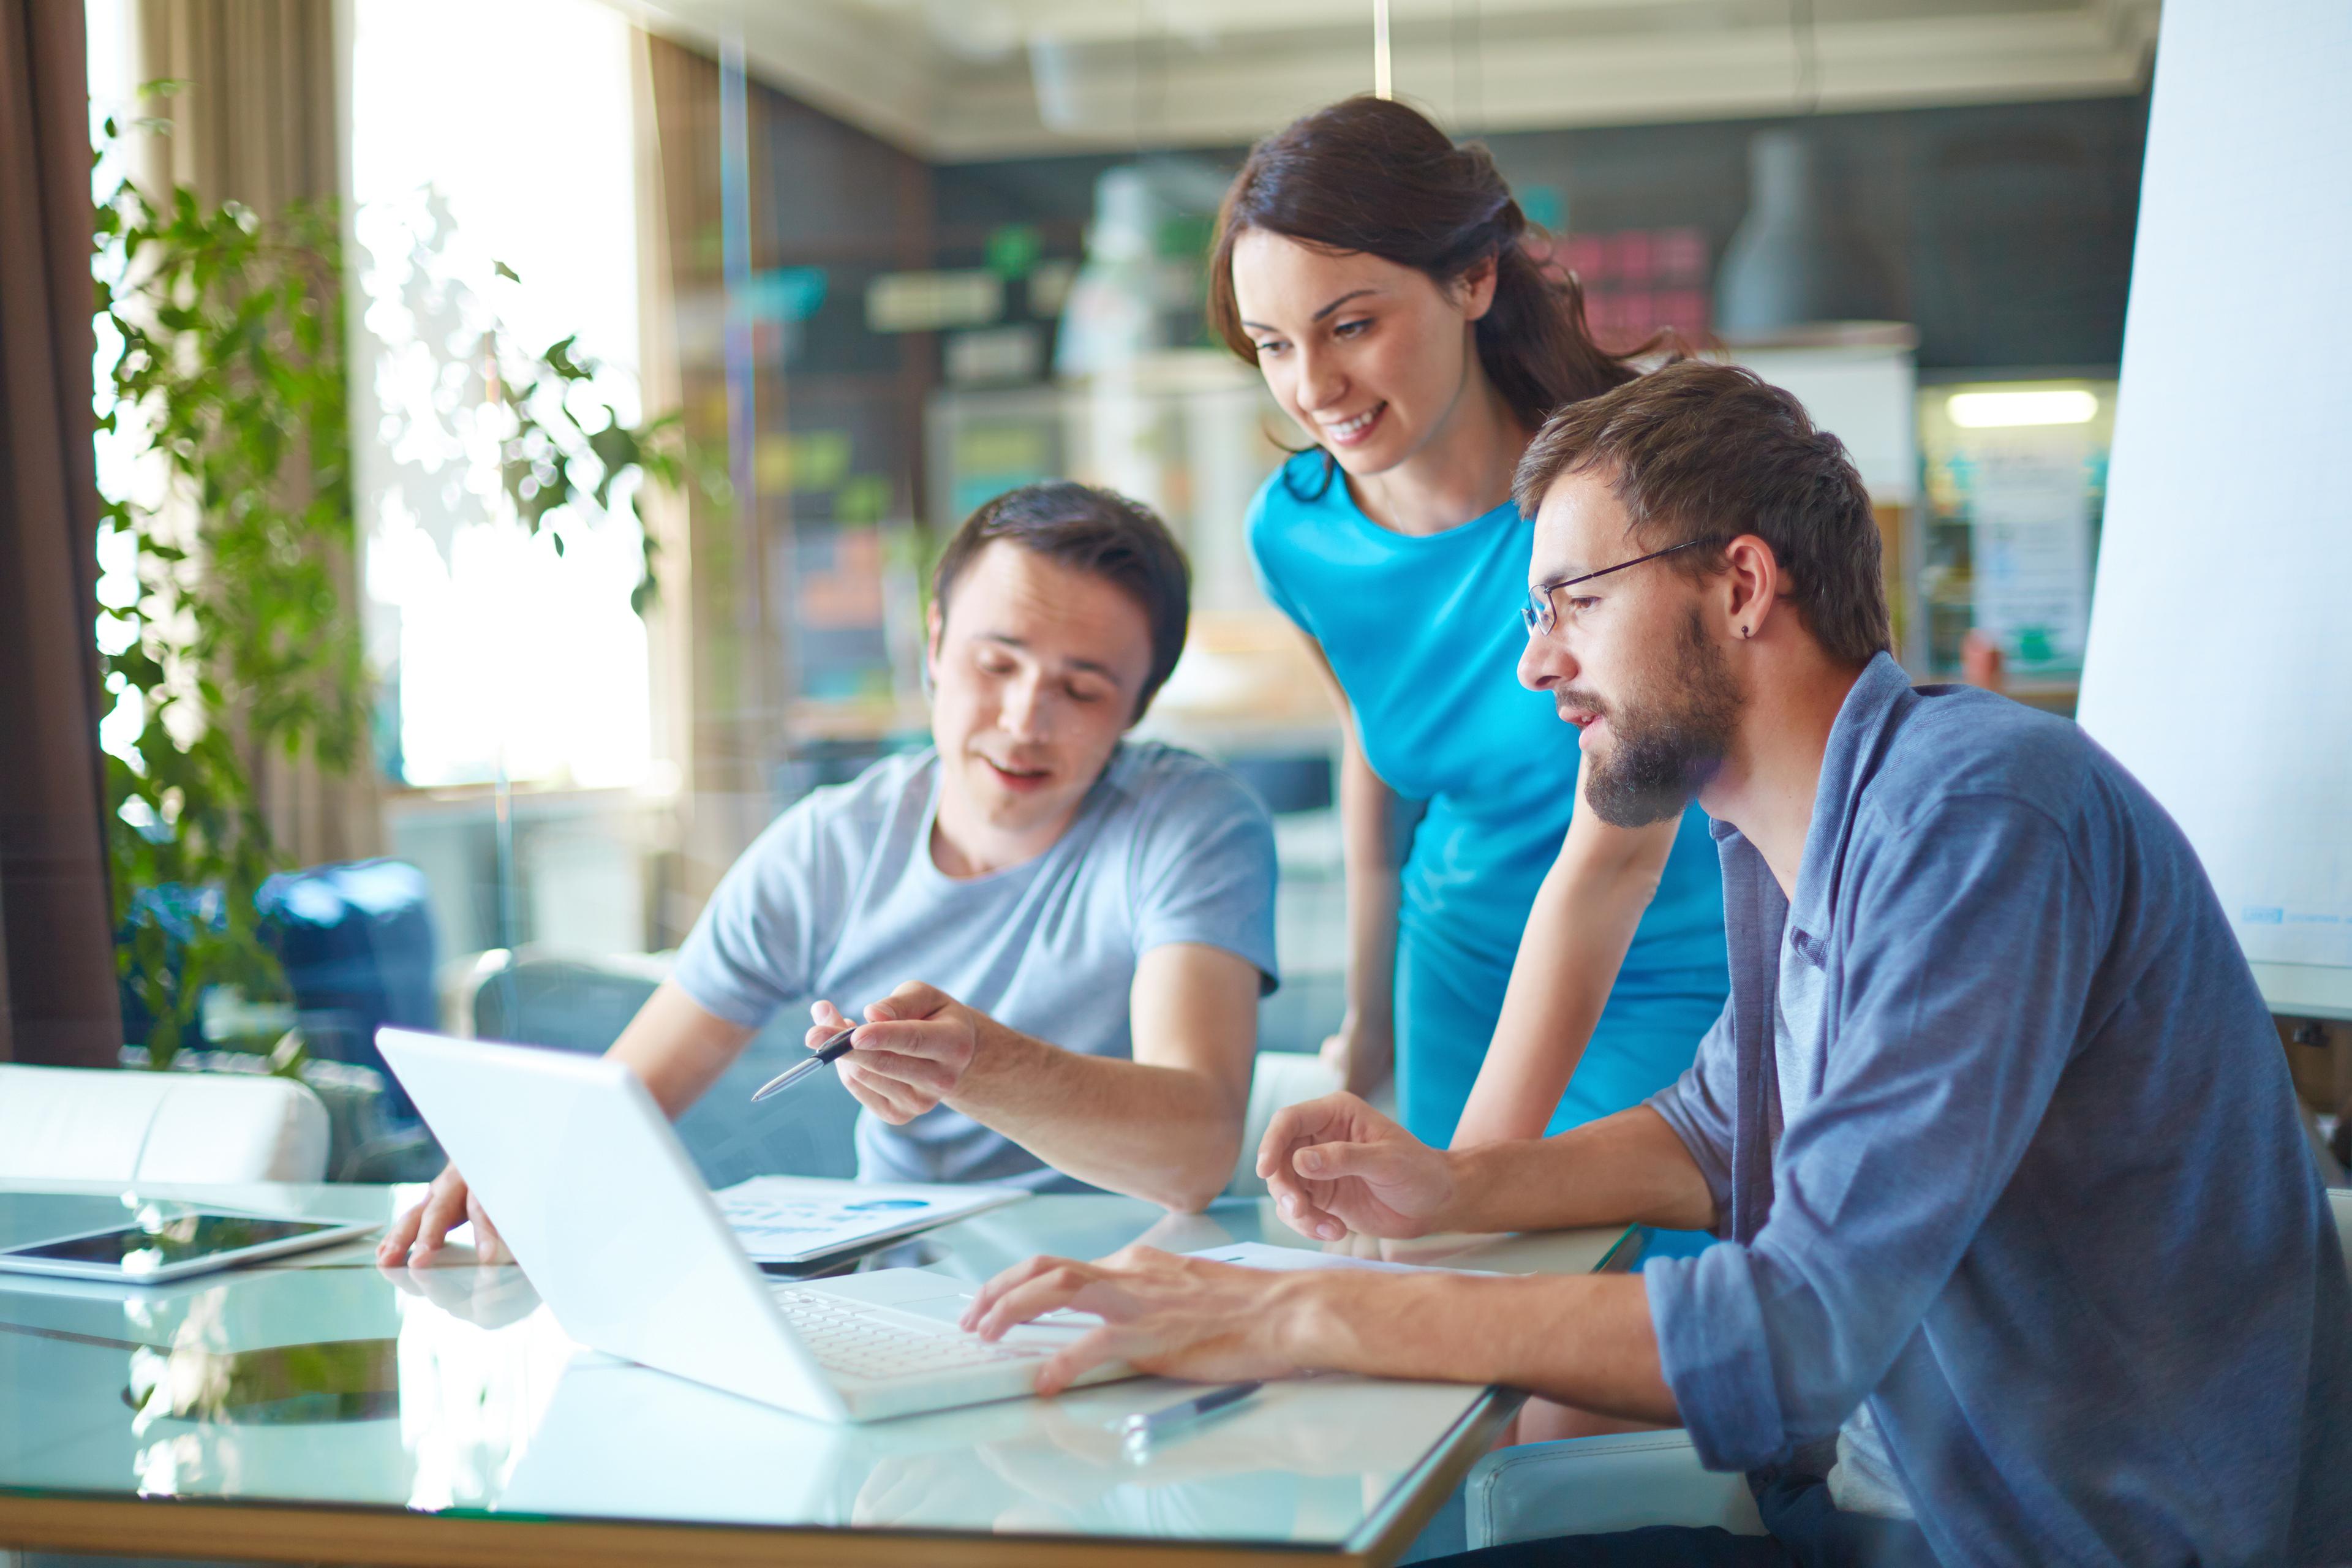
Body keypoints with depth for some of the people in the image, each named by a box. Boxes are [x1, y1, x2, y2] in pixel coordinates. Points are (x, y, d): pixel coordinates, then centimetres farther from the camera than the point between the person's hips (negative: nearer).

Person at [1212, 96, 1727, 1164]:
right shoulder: (1294, 531, -8)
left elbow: (1616, 854, -27)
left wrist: (1482, 1156, -29)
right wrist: (1370, 1016, 21)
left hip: (1671, 979, -4)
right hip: (1466, 960, 4)